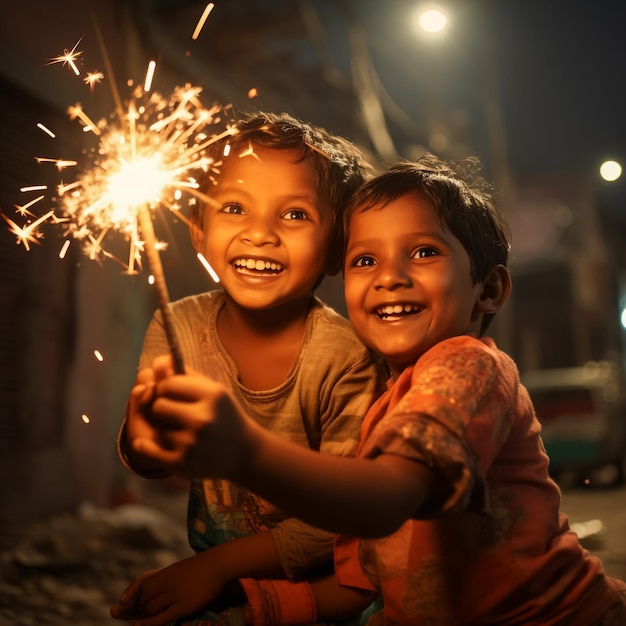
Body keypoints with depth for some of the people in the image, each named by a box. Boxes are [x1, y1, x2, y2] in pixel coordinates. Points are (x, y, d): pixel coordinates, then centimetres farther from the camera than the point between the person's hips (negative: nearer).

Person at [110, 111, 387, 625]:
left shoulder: (345, 357, -23)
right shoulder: (179, 328, -11)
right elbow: (152, 467, -2)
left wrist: (221, 564, -16)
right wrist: (145, 439, -24)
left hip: (311, 583, -3)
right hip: (208, 572, 4)